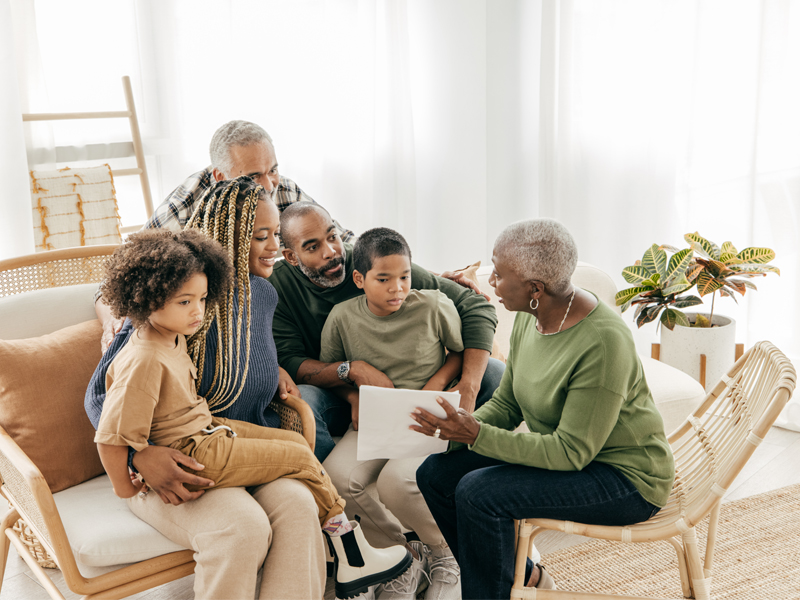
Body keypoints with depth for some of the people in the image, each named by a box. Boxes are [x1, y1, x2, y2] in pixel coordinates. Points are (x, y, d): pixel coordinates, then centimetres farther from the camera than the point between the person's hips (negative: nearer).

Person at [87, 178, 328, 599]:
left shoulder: (263, 294, 6)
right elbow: (100, 395, -14)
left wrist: (273, 370, 8)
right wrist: (140, 455, -32)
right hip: (173, 463, -5)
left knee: (297, 505, -27)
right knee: (243, 527, -32)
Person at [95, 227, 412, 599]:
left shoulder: (171, 335, 1)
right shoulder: (145, 361, -30)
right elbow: (111, 437, -28)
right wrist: (124, 488, -14)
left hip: (205, 429, 11)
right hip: (194, 455, -11)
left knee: (296, 440, 10)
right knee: (300, 458, -6)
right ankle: (351, 555, 8)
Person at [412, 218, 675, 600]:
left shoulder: (603, 342, -28)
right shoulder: (530, 318, -2)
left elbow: (571, 452, -26)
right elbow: (506, 404, 6)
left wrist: (477, 435, -28)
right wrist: (456, 429, -13)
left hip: (625, 479, -8)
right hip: (562, 453, 9)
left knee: (478, 493, -26)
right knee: (435, 474, -2)